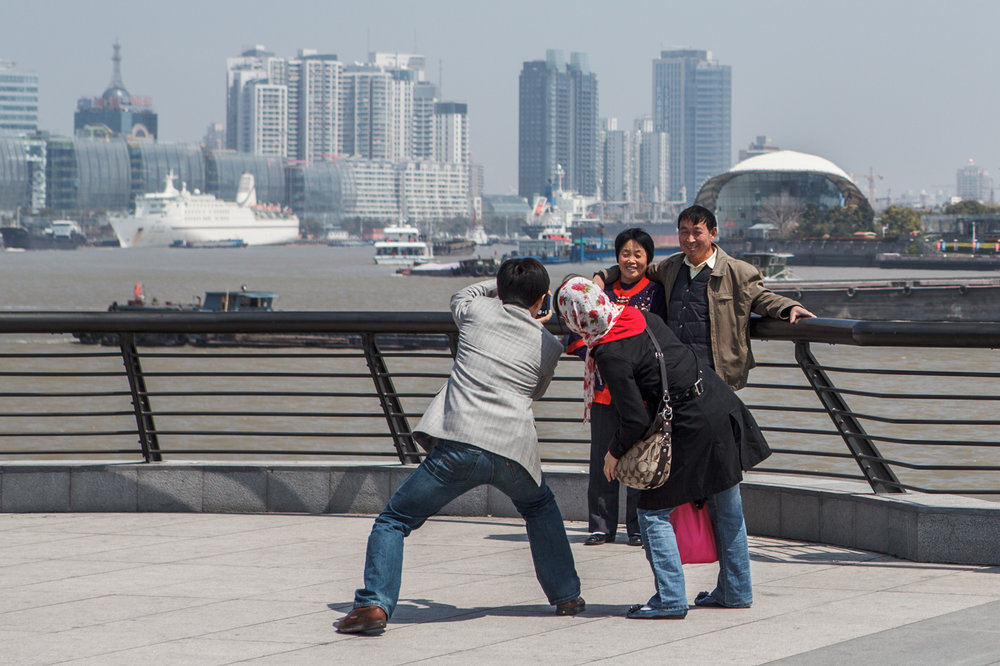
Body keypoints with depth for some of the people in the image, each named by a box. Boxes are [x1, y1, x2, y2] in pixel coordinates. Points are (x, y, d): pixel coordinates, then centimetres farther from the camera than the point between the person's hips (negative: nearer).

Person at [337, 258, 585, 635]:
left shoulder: (478, 311, 11)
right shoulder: (548, 345, 15)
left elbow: (460, 296, 36)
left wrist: (505, 284, 43)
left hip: (459, 446, -2)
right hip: (513, 453, 2)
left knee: (393, 521, 8)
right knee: (540, 510, 34)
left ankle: (374, 603, -10)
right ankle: (566, 596, 35)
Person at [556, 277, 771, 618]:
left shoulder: (611, 356, -17)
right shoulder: (645, 317, 4)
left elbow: (636, 419, -16)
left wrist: (615, 452, 2)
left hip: (691, 429, -8)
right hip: (723, 406, 8)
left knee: (653, 511, 5)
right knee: (726, 507, 18)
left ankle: (671, 598, 1)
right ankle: (736, 590, 29)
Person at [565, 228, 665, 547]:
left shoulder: (655, 292, 3)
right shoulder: (603, 290, 11)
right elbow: (577, 332, 11)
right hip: (604, 386, 3)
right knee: (602, 456, 5)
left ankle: (639, 528, 9)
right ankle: (601, 526, 13)